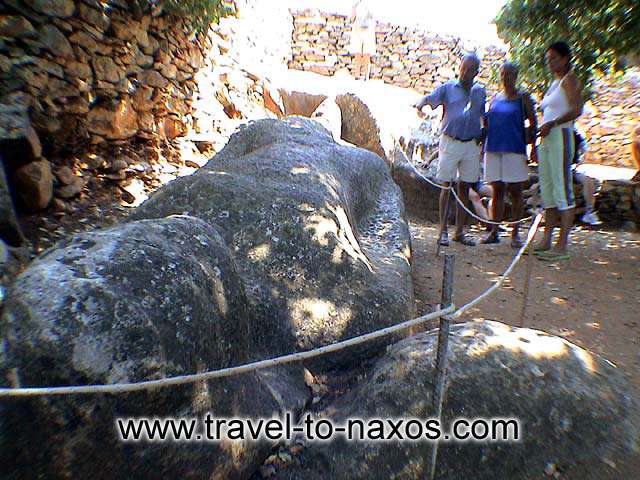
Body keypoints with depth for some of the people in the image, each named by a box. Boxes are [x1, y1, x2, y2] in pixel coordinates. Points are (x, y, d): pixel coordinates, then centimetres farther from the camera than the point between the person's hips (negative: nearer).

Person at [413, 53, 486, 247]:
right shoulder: (448, 88, 7)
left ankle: (460, 231, 12)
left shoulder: (480, 92, 16)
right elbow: (429, 98, -7)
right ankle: (443, 230, 3)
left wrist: (482, 136, 8)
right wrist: (420, 103, -29)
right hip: (450, 142, -3)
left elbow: (485, 117, 23)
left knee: (465, 188, 5)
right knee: (446, 186, -3)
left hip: (471, 145, 3)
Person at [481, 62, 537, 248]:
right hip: (493, 149, 4)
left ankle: (515, 233, 7)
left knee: (515, 192, -1)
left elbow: (533, 123, 2)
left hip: (514, 149, -3)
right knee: (497, 191, 5)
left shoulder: (523, 98, 5)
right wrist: (482, 145, 10)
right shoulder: (495, 98, 16)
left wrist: (533, 147, -7)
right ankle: (494, 232, 9)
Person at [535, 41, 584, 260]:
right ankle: (546, 241, 12)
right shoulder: (554, 83, 24)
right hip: (546, 140, 9)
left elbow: (576, 110, -14)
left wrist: (552, 124, -17)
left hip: (560, 137, -9)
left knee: (562, 190, -10)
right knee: (547, 191, 7)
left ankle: (562, 246, -8)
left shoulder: (569, 79, 0)